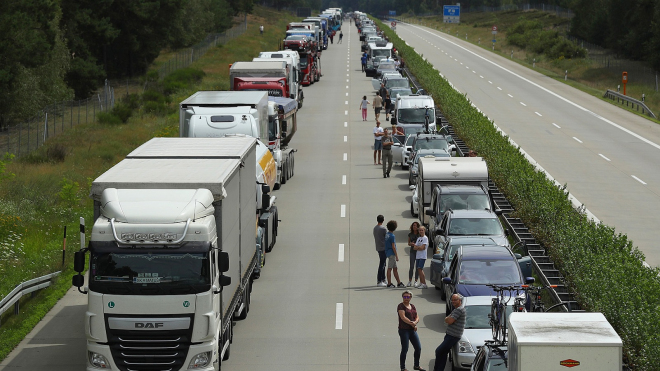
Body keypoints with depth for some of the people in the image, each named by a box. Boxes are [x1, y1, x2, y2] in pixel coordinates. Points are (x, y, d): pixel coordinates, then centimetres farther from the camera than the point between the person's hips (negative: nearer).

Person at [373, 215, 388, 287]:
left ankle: (383, 280, 19)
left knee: (383, 264, 16)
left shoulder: (375, 228, 10)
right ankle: (379, 281, -9)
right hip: (383, 248, -8)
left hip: (378, 248, 8)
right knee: (382, 265, -7)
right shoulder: (383, 229, -14)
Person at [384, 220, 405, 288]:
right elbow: (393, 247, -18)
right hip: (391, 254, -9)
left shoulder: (387, 235, 12)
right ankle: (389, 283, 0)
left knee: (395, 269, 11)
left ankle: (399, 283, 14)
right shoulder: (392, 236, -17)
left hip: (388, 253, 9)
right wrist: (396, 256, -14)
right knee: (390, 269, -4)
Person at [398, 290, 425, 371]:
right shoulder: (401, 306, -6)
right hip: (404, 330, -7)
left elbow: (417, 317, 9)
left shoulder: (412, 306, 15)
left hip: (412, 330, 7)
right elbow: (403, 317, -17)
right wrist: (412, 324, -15)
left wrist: (415, 322, -13)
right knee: (404, 350, -6)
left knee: (418, 348, 7)